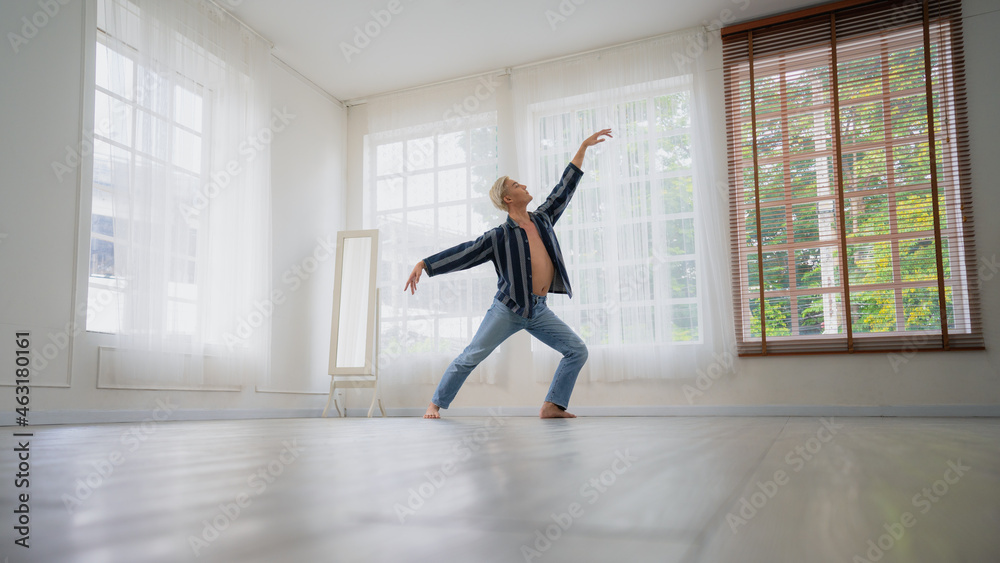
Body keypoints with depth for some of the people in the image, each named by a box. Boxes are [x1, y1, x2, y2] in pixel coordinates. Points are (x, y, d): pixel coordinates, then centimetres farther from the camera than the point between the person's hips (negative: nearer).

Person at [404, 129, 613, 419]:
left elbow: (565, 188, 14)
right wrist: (423, 264, -14)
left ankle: (552, 406, 1)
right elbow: (464, 252, -8)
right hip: (508, 308, -5)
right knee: (471, 357, -4)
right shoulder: (500, 236, -6)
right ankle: (435, 404, 9)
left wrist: (584, 146, 17)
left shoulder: (542, 218, 9)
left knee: (578, 351, -2)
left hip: (539, 310, 5)